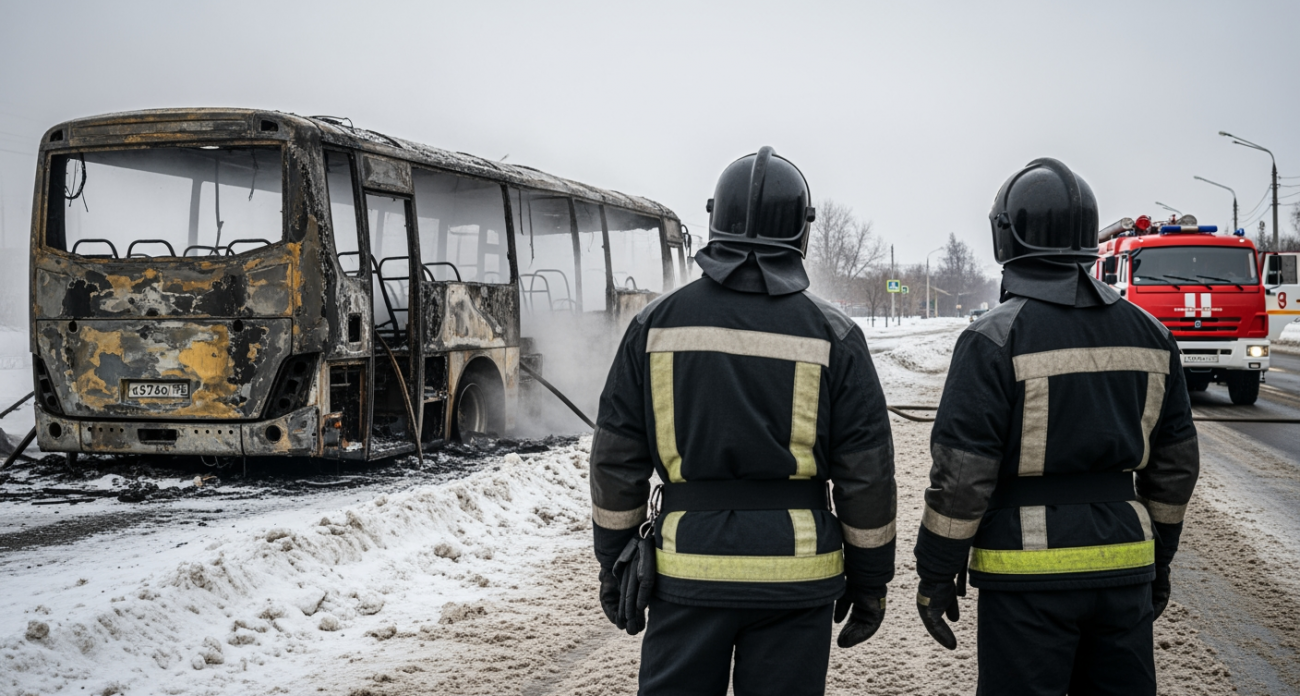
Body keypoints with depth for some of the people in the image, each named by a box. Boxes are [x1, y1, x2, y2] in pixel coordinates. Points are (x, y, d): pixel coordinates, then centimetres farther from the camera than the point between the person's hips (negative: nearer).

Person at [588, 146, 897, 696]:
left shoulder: (657, 323, 0)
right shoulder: (832, 335, -3)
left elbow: (617, 460, 3)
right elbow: (866, 473, -1)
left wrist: (613, 564, 12)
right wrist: (870, 579, 9)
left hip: (688, 570, 1)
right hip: (796, 574, 0)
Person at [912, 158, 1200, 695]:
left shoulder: (994, 339, -12)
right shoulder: (1147, 333, 6)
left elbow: (961, 473, -14)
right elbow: (1175, 462, 12)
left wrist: (936, 574, -5)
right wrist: (1158, 559, 21)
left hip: (1029, 572, -5)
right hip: (1123, 567, 5)